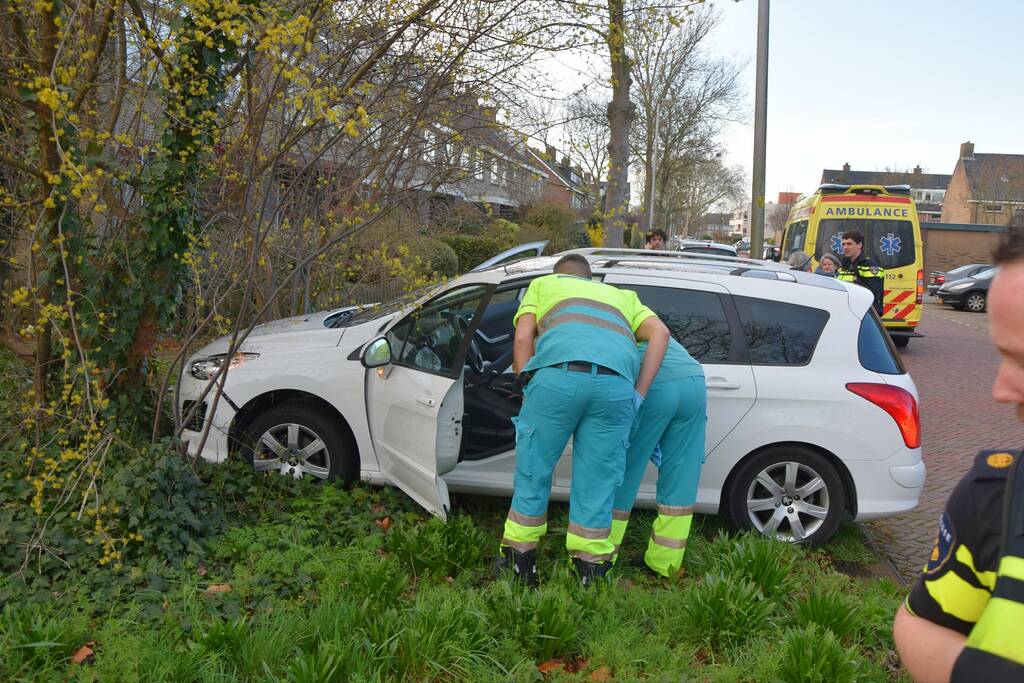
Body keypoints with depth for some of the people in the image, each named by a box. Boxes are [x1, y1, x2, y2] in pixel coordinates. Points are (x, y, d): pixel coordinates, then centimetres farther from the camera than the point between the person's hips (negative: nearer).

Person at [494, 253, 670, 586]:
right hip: (616, 381, 2)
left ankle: (519, 563, 25)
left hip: (558, 373, -2)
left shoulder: (543, 283, 34)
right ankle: (590, 571, 21)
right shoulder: (621, 294, 38)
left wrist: (528, 391, 19)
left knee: (533, 472, 13)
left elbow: (522, 338, 16)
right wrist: (637, 396, 15)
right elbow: (660, 333, 20)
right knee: (597, 482, 12)